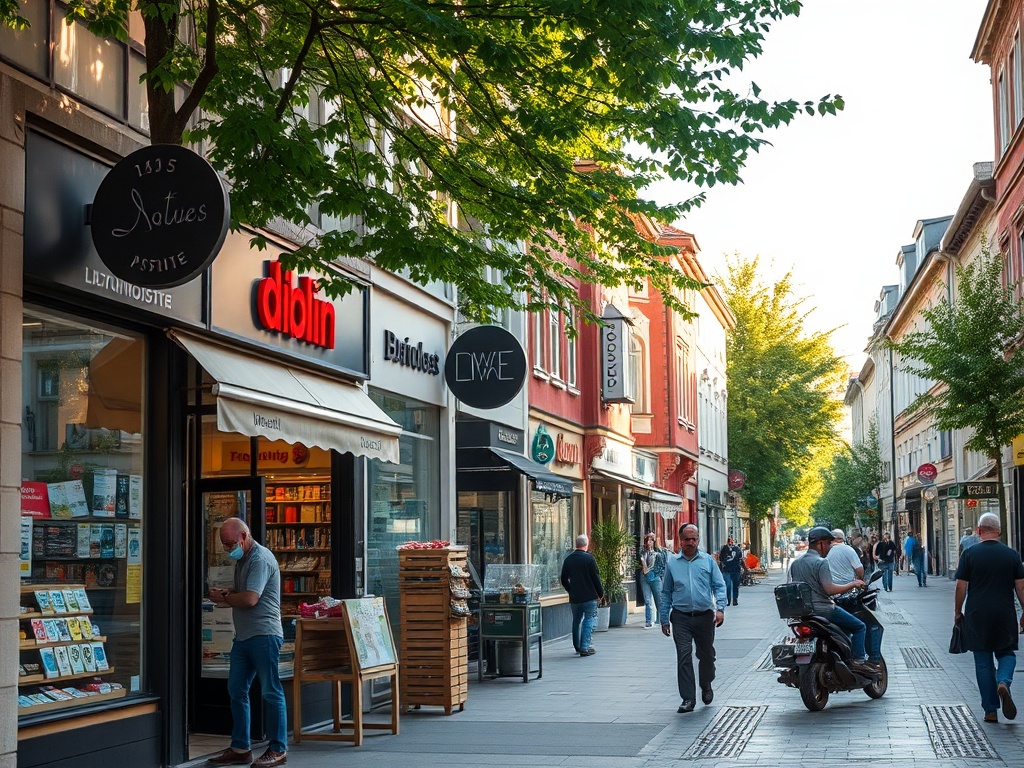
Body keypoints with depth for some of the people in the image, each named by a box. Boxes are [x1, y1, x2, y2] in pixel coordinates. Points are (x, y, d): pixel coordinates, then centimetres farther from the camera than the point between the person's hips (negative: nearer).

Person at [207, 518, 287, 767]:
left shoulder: (260, 559, -14)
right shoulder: (242, 559, 18)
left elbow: (250, 599, -22)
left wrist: (223, 598, -6)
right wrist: (226, 593, 6)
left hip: (264, 635, -10)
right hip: (244, 635, 10)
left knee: (271, 692, -3)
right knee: (236, 691, 9)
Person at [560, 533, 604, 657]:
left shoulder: (568, 559, 3)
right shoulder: (589, 558, -12)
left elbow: (564, 580, 9)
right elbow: (595, 577, -9)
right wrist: (600, 593, 3)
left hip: (574, 597, 5)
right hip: (589, 596, -5)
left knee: (576, 621, 16)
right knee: (589, 619, 1)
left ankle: (577, 646, 24)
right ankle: (585, 647, -8)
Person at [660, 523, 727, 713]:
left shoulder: (708, 561, 6)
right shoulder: (672, 563, 7)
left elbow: (719, 586, 4)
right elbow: (666, 593, 11)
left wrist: (720, 608, -11)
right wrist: (664, 619, 9)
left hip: (705, 617, 1)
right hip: (681, 618, 0)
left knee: (706, 655, 12)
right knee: (684, 657, -8)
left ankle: (706, 686, 39)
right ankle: (688, 699, -5)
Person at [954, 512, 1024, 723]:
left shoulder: (970, 554, -4)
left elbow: (961, 587, -4)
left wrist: (958, 611, 9)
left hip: (977, 616, -1)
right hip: (1005, 615, 1)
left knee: (983, 661, 7)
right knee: (1007, 653, 17)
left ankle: (990, 711, 7)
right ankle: (1003, 682, -15)